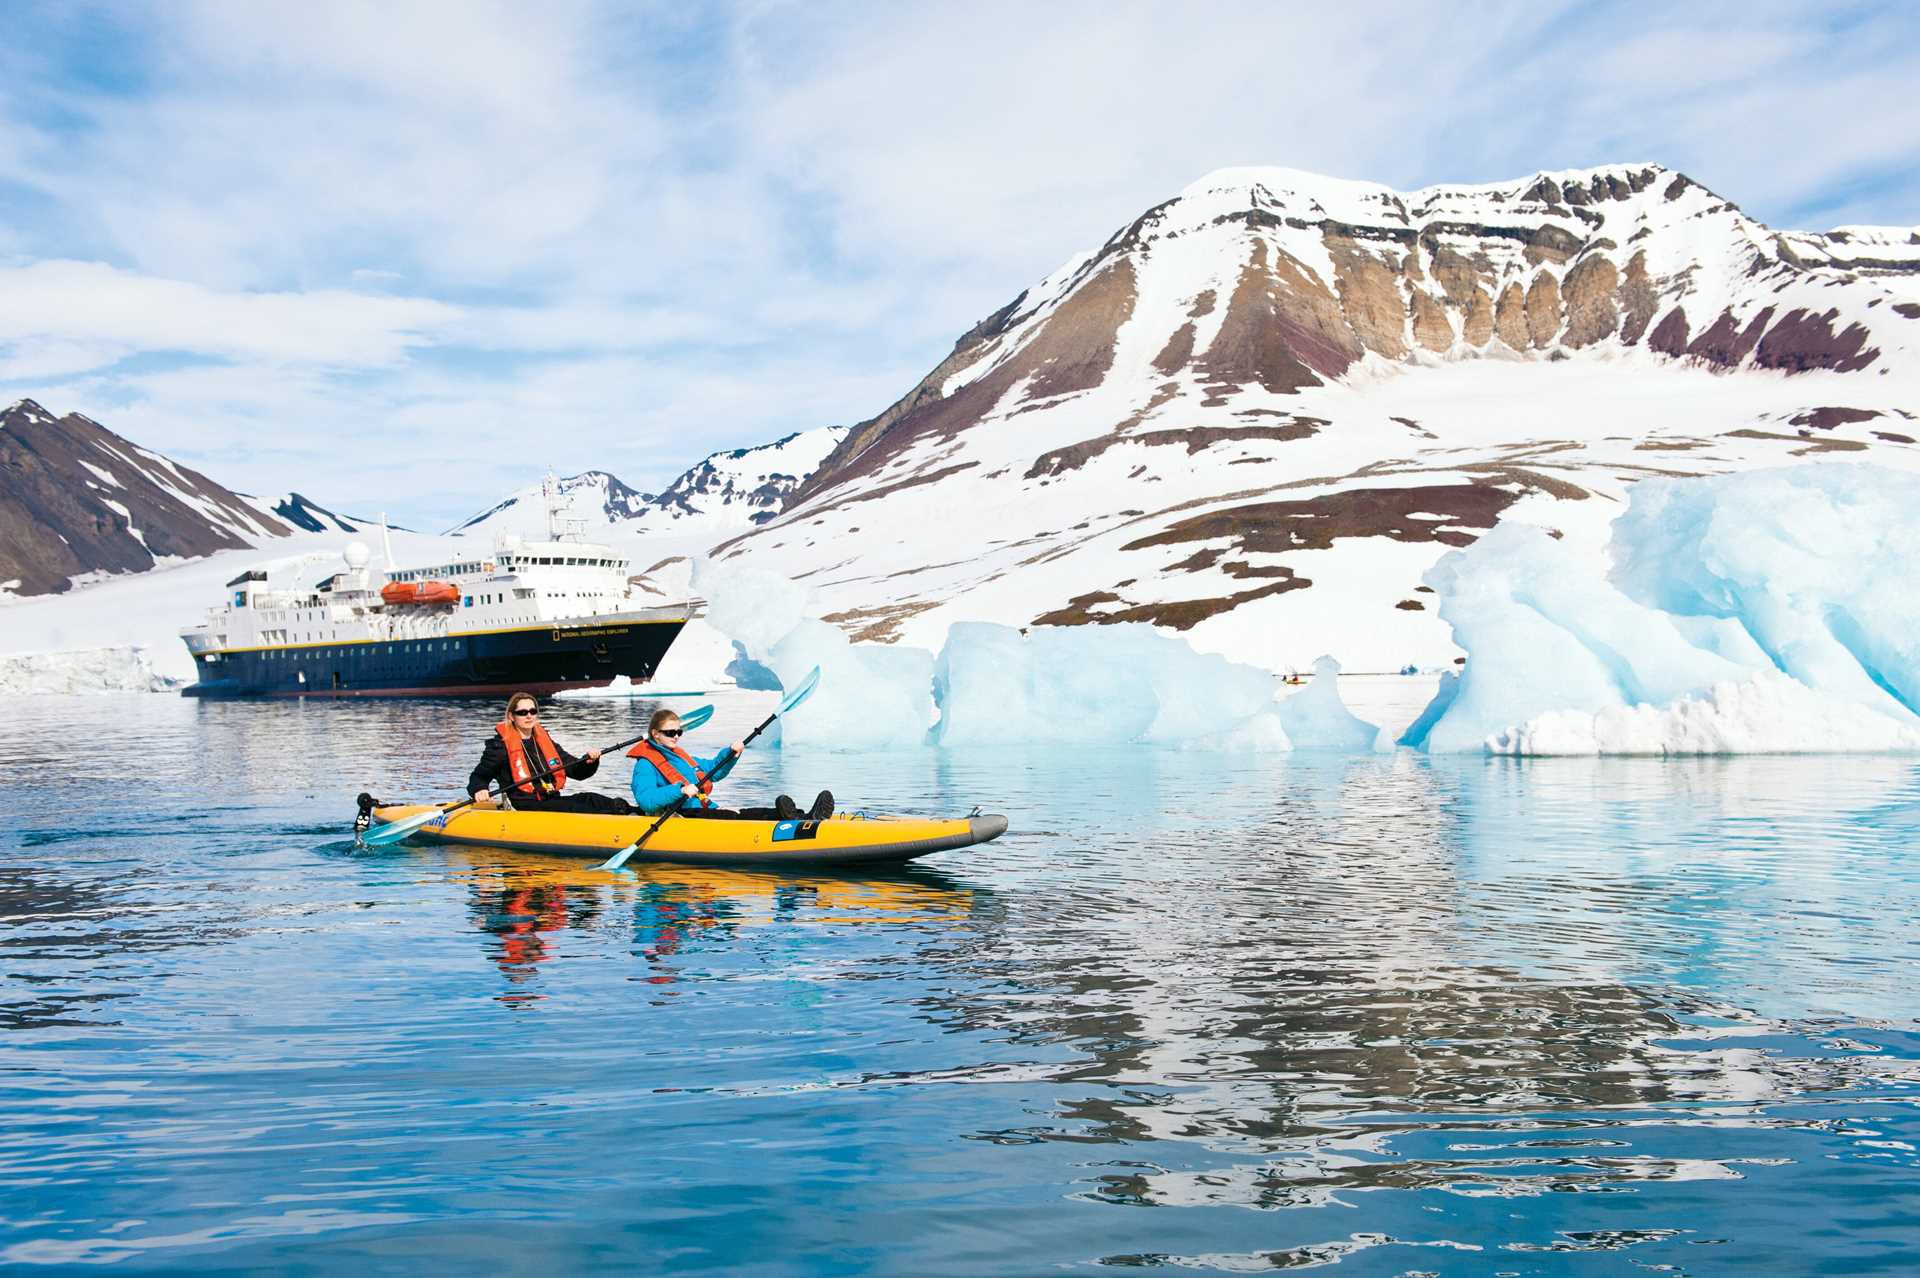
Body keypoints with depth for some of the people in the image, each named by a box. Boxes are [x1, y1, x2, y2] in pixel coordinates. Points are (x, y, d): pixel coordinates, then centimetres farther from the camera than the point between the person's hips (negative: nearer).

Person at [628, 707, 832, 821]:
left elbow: (713, 770, 34)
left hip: (707, 811, 8)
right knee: (732, 817, -31)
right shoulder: (645, 765, -1)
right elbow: (645, 800, -18)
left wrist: (730, 754, 14)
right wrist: (680, 790, -28)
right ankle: (788, 818, -56)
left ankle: (807, 818, -39)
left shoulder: (680, 756, 28)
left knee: (746, 813, -17)